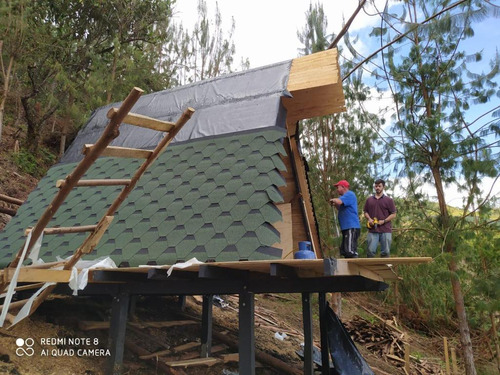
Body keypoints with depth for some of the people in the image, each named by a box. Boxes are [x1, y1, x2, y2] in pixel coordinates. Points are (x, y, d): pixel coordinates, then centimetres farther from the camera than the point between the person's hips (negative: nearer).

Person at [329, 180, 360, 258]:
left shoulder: (349, 194, -9)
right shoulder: (346, 196, 23)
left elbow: (339, 201, -26)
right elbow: (342, 209, 32)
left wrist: (333, 200, -5)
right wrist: (335, 204, 15)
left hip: (352, 228, -11)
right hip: (347, 228, 11)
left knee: (351, 251, -16)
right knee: (344, 251, 13)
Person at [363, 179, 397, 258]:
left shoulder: (389, 200, 7)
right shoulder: (369, 200, 14)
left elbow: (393, 215, 4)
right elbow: (365, 212, 17)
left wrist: (384, 221, -9)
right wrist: (369, 219, -3)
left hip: (386, 230, -1)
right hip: (372, 230, 1)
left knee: (385, 252, 2)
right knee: (370, 251, -4)